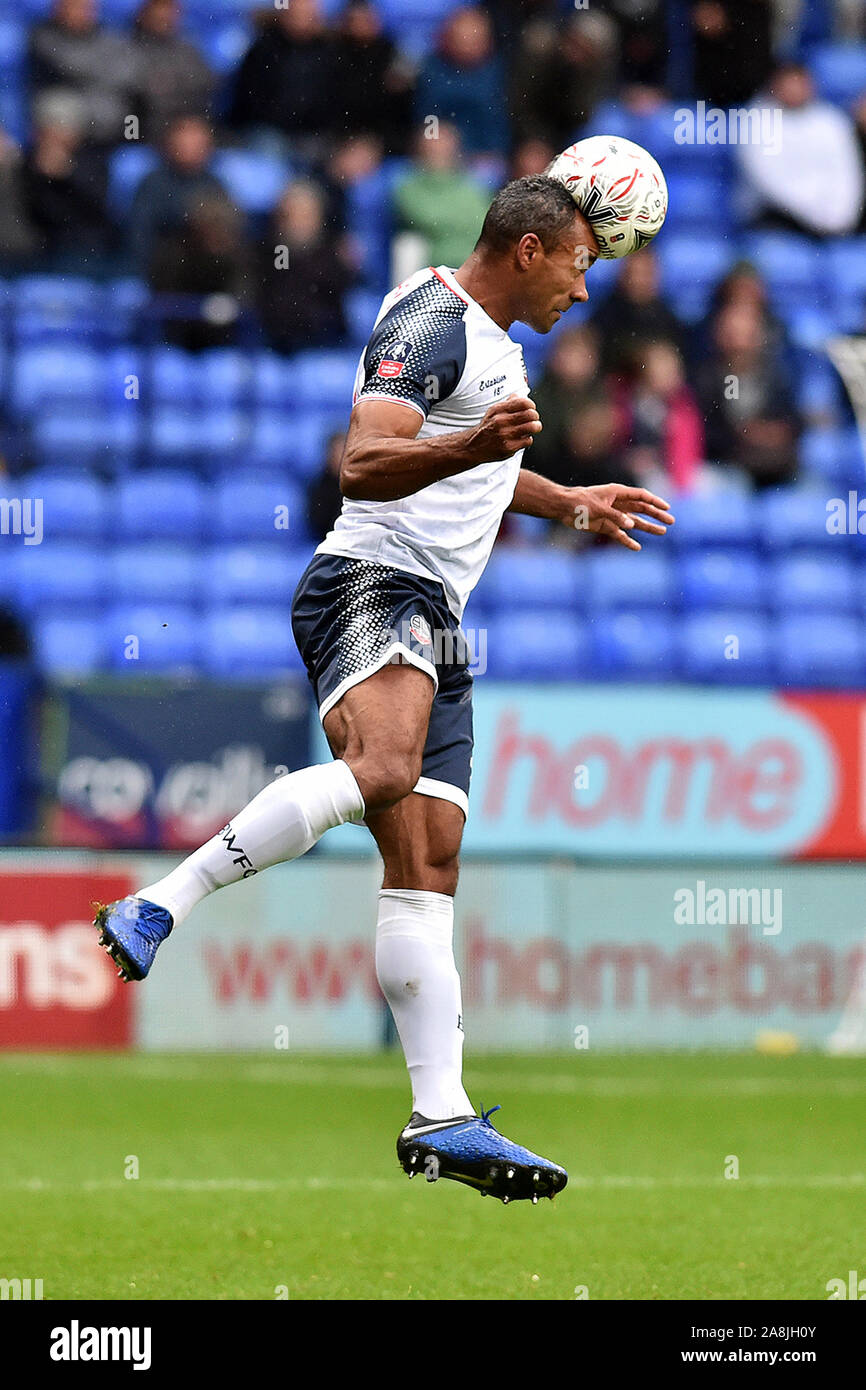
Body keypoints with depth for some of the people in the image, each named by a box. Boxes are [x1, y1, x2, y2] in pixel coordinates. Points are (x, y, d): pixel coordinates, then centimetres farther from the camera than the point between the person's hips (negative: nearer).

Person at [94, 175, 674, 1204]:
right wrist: (476, 446, -40)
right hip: (370, 584, -10)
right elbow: (363, 466, -25)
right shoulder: (430, 324, -10)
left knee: (426, 860, 1)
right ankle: (157, 909, -37)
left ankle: (441, 1119, -6)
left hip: (433, 620, 10)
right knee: (383, 767, -37)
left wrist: (567, 503, 50)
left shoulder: (490, 335, 23)